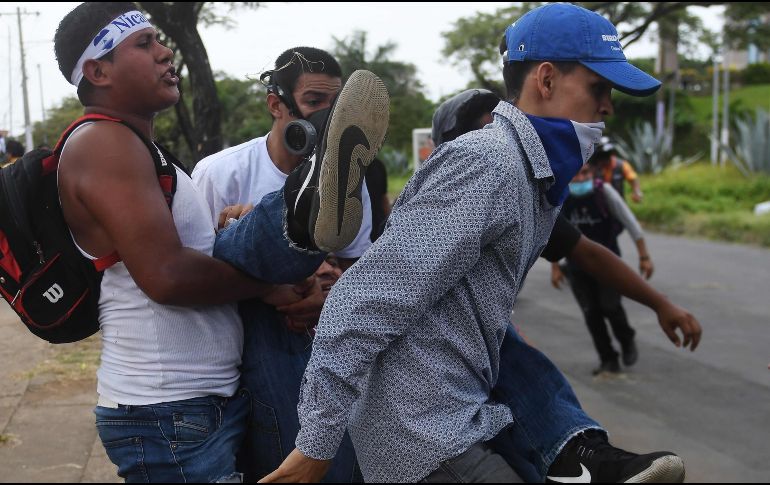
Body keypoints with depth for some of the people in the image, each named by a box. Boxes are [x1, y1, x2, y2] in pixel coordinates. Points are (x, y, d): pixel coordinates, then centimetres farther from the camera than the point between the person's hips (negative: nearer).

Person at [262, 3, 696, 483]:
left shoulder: (536, 178, 10)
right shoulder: (486, 165, -20)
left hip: (460, 418, 9)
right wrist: (317, 443, -21)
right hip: (427, 438, -9)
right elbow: (365, 303, -23)